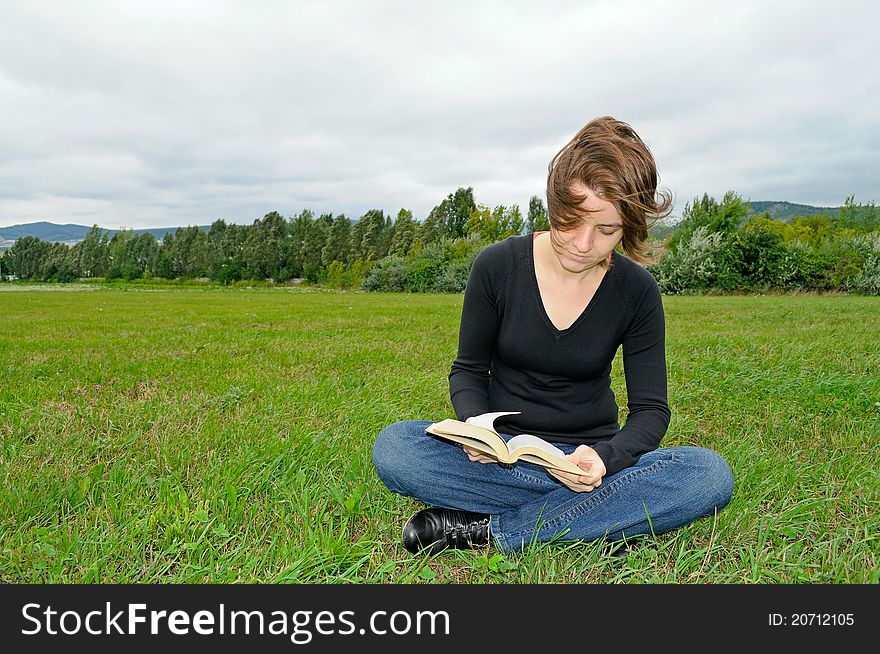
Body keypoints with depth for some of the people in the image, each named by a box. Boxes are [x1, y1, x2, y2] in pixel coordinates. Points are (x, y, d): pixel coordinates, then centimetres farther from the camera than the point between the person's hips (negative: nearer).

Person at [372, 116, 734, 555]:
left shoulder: (637, 292, -6)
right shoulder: (497, 266, -8)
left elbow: (650, 409, -3)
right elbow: (468, 370, 1)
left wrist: (606, 457, -25)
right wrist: (474, 425, -22)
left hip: (589, 458, 1)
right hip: (502, 455, 0)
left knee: (711, 474, -27)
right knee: (392, 447, -28)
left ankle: (488, 529, -23)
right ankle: (604, 519, -21)